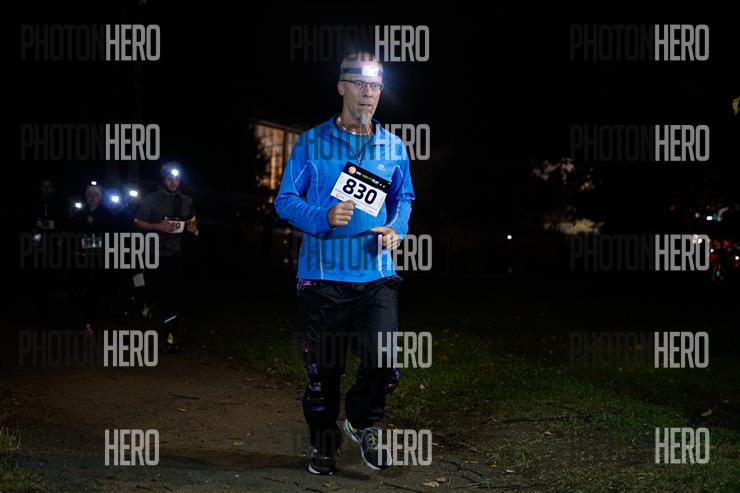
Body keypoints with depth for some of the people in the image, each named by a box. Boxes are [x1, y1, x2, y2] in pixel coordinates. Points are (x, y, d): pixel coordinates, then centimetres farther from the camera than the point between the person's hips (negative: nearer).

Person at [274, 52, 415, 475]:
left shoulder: (394, 147, 9)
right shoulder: (312, 143, 0)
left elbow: (404, 197, 21)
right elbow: (286, 200, 1)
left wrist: (396, 229, 0)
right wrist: (324, 218, -17)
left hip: (376, 276, 1)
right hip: (323, 275, -1)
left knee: (383, 362, -13)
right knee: (323, 368, 7)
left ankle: (363, 420, 18)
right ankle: (324, 444, 28)